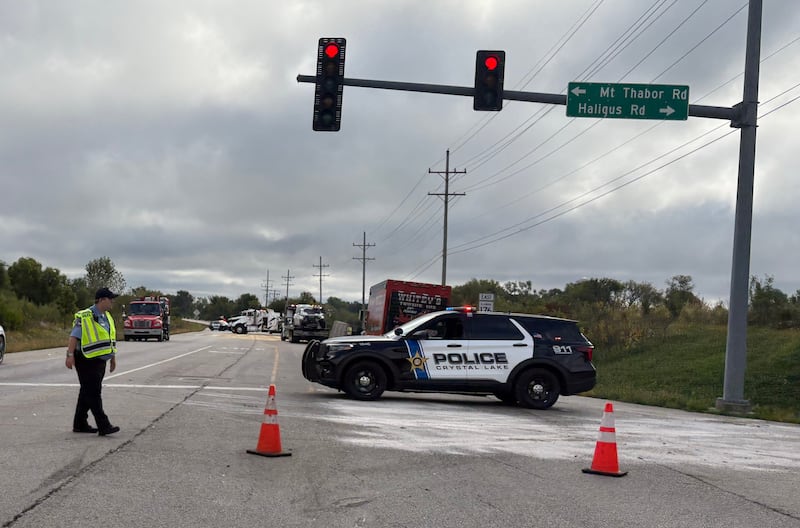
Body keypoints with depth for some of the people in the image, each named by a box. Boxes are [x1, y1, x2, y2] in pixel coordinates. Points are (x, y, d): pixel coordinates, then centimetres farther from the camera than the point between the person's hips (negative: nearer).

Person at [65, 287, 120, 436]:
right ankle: (103, 426, -11)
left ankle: (80, 424, 22)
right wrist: (70, 355, -23)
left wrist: (113, 358, 23)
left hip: (100, 361, 9)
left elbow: (110, 340, 21)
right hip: (86, 361, -9)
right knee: (93, 394, -9)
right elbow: (74, 337, -16)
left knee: (87, 393, 14)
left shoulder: (107, 317, 14)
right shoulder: (84, 317, -12)